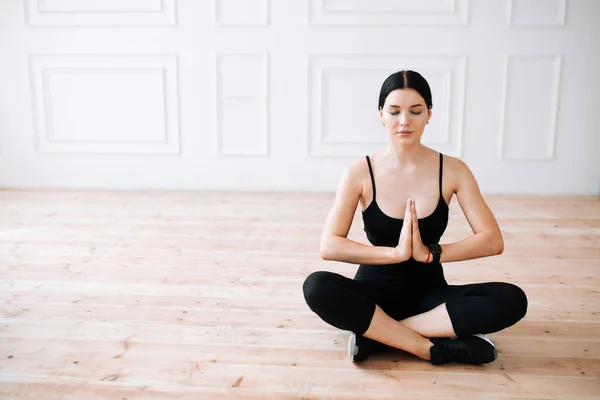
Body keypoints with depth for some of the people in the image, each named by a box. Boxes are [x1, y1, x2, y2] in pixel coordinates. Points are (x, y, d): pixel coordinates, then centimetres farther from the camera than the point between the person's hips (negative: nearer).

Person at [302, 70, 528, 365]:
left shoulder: (452, 170, -4)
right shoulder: (360, 172, -8)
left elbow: (493, 240, -10)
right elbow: (329, 246, -17)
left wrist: (429, 253, -24)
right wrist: (396, 252, -27)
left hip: (428, 293, 2)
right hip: (375, 292, -1)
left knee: (511, 300, -24)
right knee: (317, 287, -32)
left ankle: (376, 334, -21)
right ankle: (435, 349, -24)